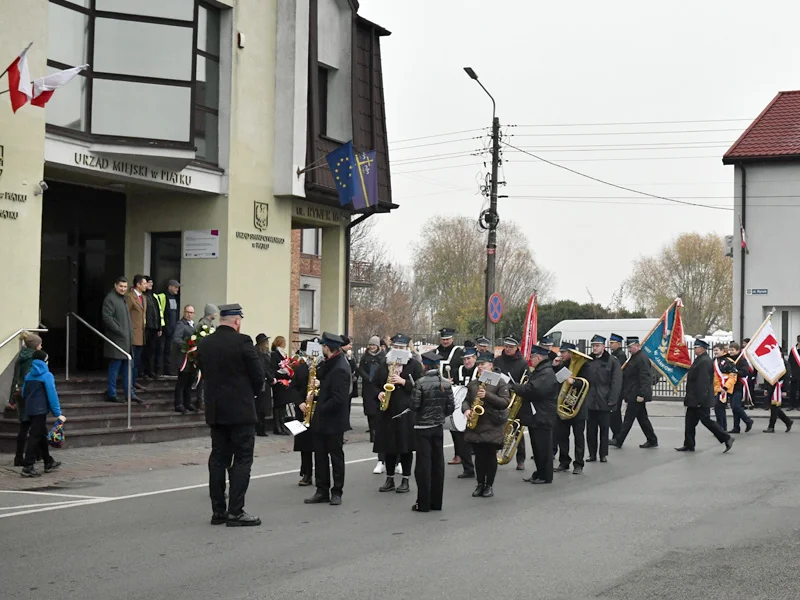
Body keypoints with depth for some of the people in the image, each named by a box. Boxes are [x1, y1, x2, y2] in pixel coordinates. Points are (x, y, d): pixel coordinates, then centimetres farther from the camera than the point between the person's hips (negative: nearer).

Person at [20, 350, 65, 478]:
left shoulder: (29, 375, 10)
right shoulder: (47, 375, -10)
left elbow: (23, 393, 13)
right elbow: (52, 395, -14)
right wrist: (57, 413, -13)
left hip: (30, 410, 7)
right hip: (40, 410, -7)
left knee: (42, 435, 18)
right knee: (35, 436, -7)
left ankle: (49, 463, 28)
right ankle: (28, 467, -11)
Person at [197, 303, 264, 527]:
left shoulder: (204, 344, 4)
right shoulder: (242, 341, -13)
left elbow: (204, 373, 11)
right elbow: (258, 376, -9)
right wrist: (252, 394, 10)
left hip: (215, 411, 6)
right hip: (241, 411, -6)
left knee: (218, 459, 10)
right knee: (242, 460, -1)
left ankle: (218, 510, 13)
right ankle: (235, 512, -4)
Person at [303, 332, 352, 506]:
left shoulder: (340, 369, -21)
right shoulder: (329, 363, 8)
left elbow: (338, 399, -25)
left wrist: (320, 410, -17)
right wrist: (313, 396, 1)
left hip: (333, 421, -9)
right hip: (321, 420, 9)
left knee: (336, 456, 4)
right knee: (320, 455, 11)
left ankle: (336, 492, 14)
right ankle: (322, 491, 17)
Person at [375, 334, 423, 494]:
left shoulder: (414, 365, 1)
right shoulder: (384, 364, 13)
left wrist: (403, 382, -16)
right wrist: (379, 394, -2)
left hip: (406, 411, -4)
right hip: (387, 410, 4)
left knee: (405, 446, -1)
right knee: (388, 446, 6)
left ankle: (405, 480, 8)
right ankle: (389, 479, 16)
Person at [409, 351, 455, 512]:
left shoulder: (421, 383, -14)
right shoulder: (446, 383, 0)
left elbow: (414, 405, -14)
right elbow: (451, 407, 2)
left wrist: (420, 412, 7)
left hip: (423, 428, -5)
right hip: (438, 427, 5)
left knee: (423, 464, 0)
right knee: (438, 464, 10)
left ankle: (423, 504, 2)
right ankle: (436, 502, 15)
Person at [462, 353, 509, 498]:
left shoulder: (499, 382, -3)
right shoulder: (473, 383, 12)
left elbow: (506, 402, -11)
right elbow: (466, 400, 15)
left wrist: (487, 395, -21)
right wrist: (466, 410, -7)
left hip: (492, 426, -4)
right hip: (475, 425, 4)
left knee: (490, 455, 0)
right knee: (479, 455, 6)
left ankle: (489, 485, 9)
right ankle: (480, 484, 14)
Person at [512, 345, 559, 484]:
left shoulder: (547, 373, -18)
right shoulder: (539, 371, 16)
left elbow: (534, 390, -28)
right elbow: (531, 386, 25)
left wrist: (516, 387, -16)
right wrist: (521, 387, 5)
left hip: (542, 418, -10)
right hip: (535, 416, 10)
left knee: (543, 447, -2)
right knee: (537, 447, 15)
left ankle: (545, 476, 4)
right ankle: (539, 473, 23)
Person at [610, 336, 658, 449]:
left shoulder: (642, 359, -16)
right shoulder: (634, 357, 15)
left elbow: (644, 377, -22)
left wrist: (641, 394, -24)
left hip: (636, 395, -10)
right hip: (633, 394, 10)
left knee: (629, 418, -4)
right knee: (642, 418, 13)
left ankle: (618, 441, -1)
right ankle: (652, 441, 19)